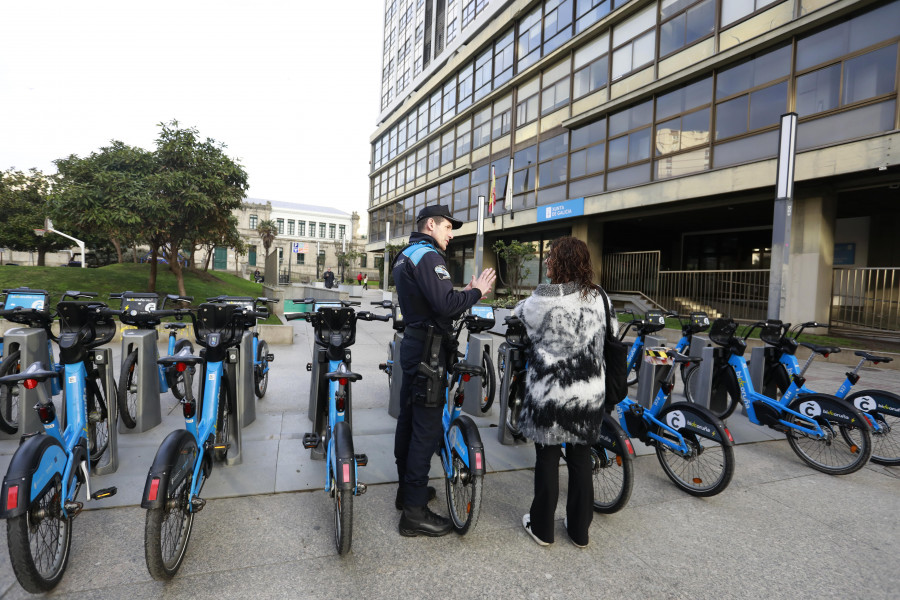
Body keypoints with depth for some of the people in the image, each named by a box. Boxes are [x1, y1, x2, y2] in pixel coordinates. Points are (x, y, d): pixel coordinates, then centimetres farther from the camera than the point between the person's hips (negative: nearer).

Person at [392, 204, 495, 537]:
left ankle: (408, 489, 33)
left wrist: (464, 292, 9)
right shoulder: (428, 256, -16)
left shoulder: (404, 256, 17)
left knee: (408, 420, 17)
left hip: (413, 344, 11)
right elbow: (445, 306, -27)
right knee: (427, 428, -5)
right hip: (429, 350, -11)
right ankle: (415, 513, 4)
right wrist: (476, 291, -12)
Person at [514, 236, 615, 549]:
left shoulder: (541, 300, -14)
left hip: (549, 392, -4)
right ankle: (579, 529, 29)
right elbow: (611, 338, 8)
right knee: (581, 459, 15)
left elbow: (516, 315, 4)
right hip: (588, 392, 4)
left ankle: (541, 527, 25)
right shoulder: (599, 298, -2)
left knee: (547, 458, 10)